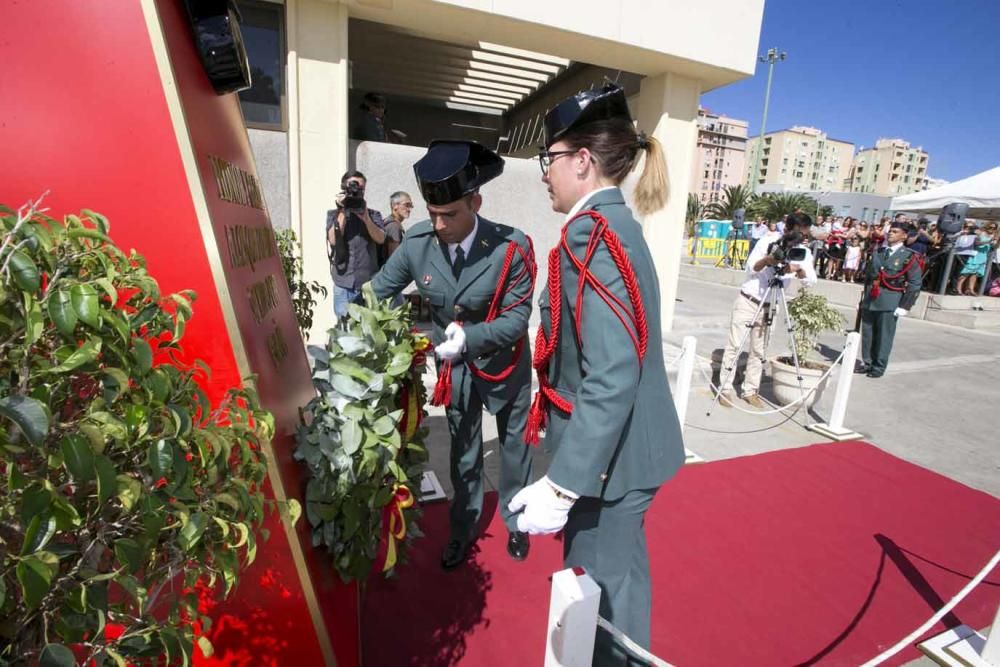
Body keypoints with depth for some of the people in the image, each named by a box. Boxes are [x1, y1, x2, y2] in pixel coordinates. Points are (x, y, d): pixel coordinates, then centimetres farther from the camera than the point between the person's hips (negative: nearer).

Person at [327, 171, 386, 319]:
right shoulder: (333, 214, 7)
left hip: (369, 284, 0)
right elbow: (334, 240, -9)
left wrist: (365, 218, -20)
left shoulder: (373, 214, 7)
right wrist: (342, 212, -11)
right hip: (344, 286, 0)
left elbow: (380, 239, -9)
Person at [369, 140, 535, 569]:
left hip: (505, 361, -1)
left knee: (514, 444, 18)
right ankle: (464, 528, 41)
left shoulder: (511, 247, -27)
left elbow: (518, 316, -23)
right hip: (453, 365, 2)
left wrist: (470, 337, -39)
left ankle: (516, 522, 45)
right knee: (463, 450, 18)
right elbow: (378, 293, -8)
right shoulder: (416, 242, -20)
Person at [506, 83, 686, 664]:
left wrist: (562, 485, -24)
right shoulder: (619, 224, 8)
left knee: (597, 593, 12)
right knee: (620, 576, 27)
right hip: (628, 447, 10)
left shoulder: (591, 233, -22)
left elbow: (611, 377, -28)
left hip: (606, 457, -9)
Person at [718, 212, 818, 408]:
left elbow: (811, 281, -12)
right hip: (747, 301, -3)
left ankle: (750, 390, 16)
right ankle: (725, 389, 1)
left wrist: (798, 269, -32)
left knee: (759, 350, 6)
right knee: (735, 345, -4)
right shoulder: (769, 240, -6)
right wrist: (767, 260, -33)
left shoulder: (804, 252, 0)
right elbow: (750, 267, -14)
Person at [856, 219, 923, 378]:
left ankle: (879, 367, 11)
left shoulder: (909, 257, -4)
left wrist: (904, 306, -10)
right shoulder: (878, 252, 12)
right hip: (870, 300, 5)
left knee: (884, 335, 1)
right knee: (867, 333, 8)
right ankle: (868, 363, 20)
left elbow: (915, 284, -6)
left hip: (889, 303, -5)